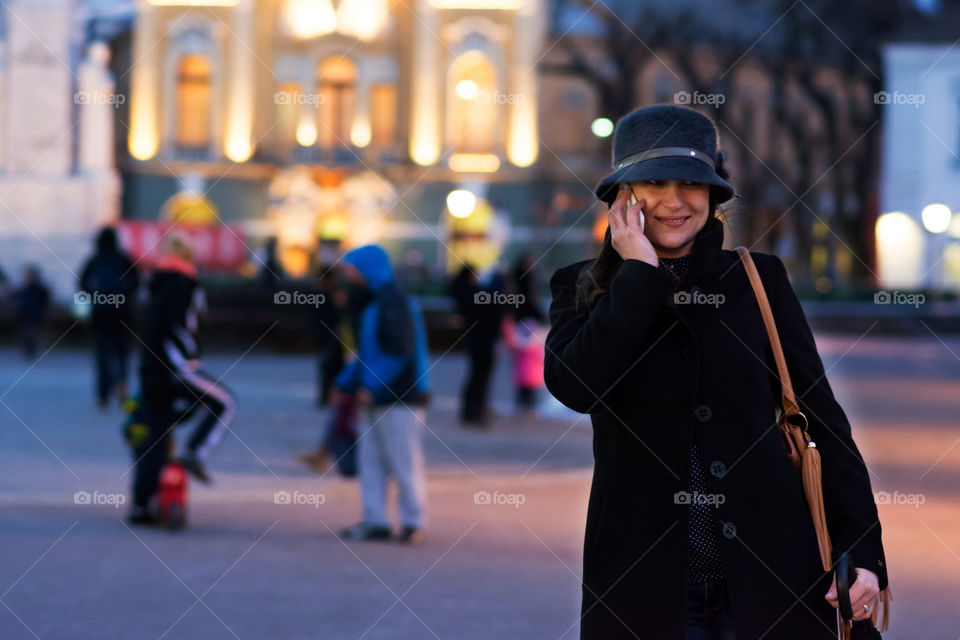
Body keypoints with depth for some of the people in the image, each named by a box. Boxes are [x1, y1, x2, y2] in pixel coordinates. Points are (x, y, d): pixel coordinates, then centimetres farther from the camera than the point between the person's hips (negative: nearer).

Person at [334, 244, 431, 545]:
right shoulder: (372, 302, 16)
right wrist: (345, 383, 17)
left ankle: (412, 523, 4)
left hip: (399, 398, -10)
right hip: (374, 398, 10)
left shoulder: (394, 301, -14)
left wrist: (372, 386, -23)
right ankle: (375, 521, 13)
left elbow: (400, 351, -22)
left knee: (404, 461, -3)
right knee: (370, 459, 9)